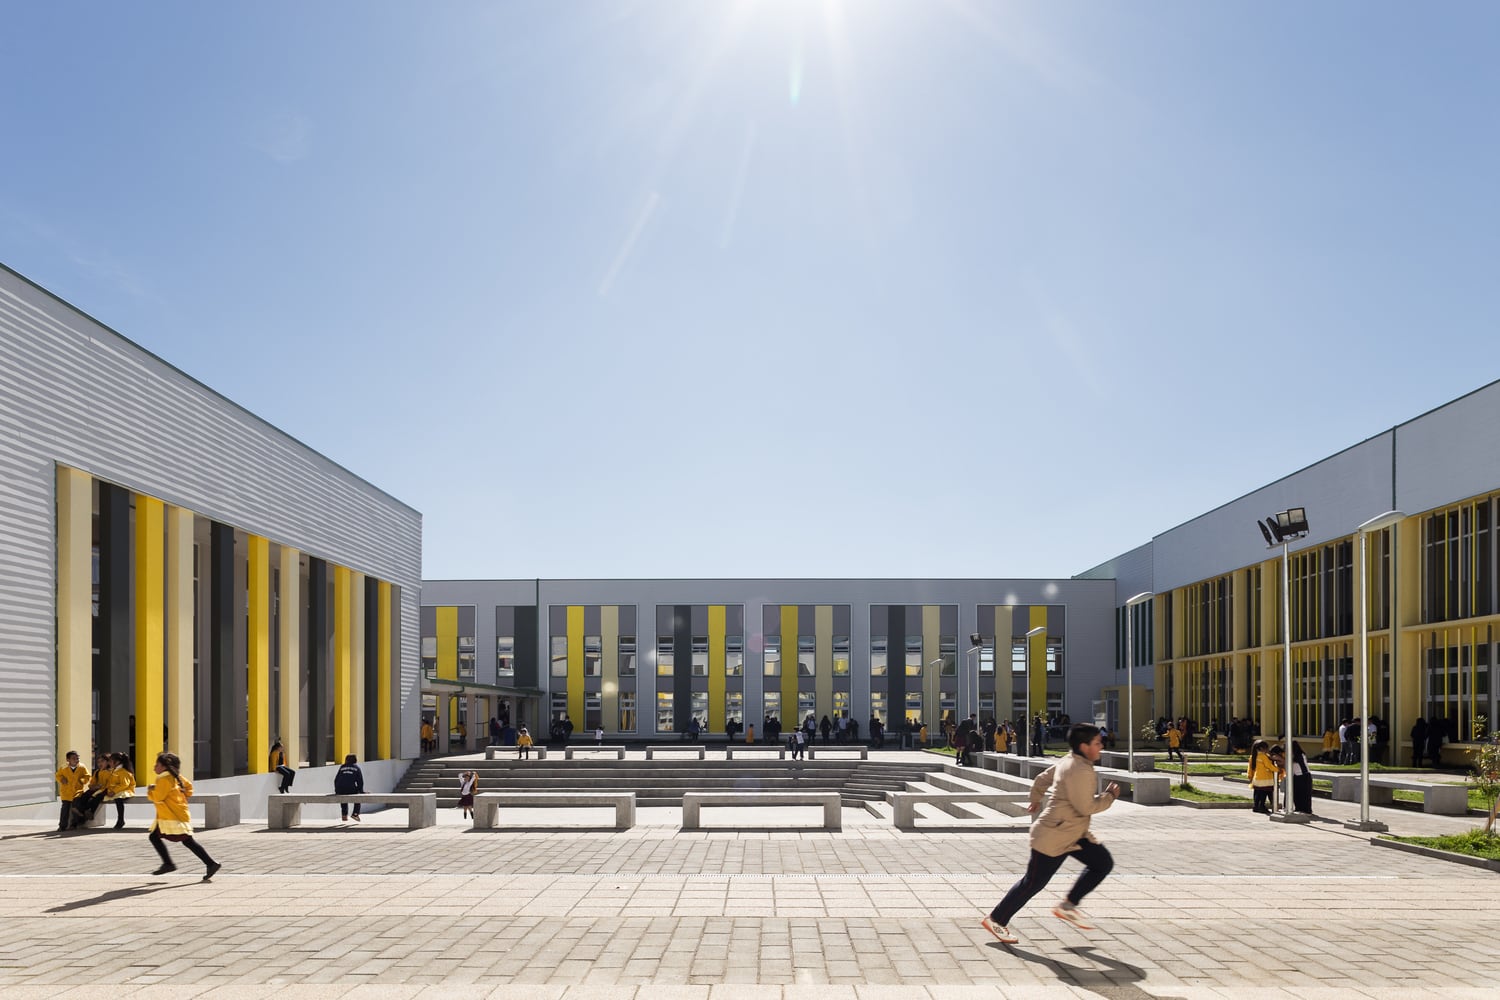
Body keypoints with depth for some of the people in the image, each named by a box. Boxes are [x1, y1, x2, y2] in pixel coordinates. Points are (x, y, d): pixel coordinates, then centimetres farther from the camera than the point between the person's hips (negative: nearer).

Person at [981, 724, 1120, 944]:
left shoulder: (1068, 762, 8)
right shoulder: (1080, 771, -23)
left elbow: (1042, 779, 19)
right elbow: (1086, 807, -24)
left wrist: (1035, 800, 35)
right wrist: (1109, 796, -10)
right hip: (1054, 837, -10)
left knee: (1103, 862, 4)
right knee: (1033, 883, -1)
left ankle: (1068, 906, 12)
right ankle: (996, 920, 13)